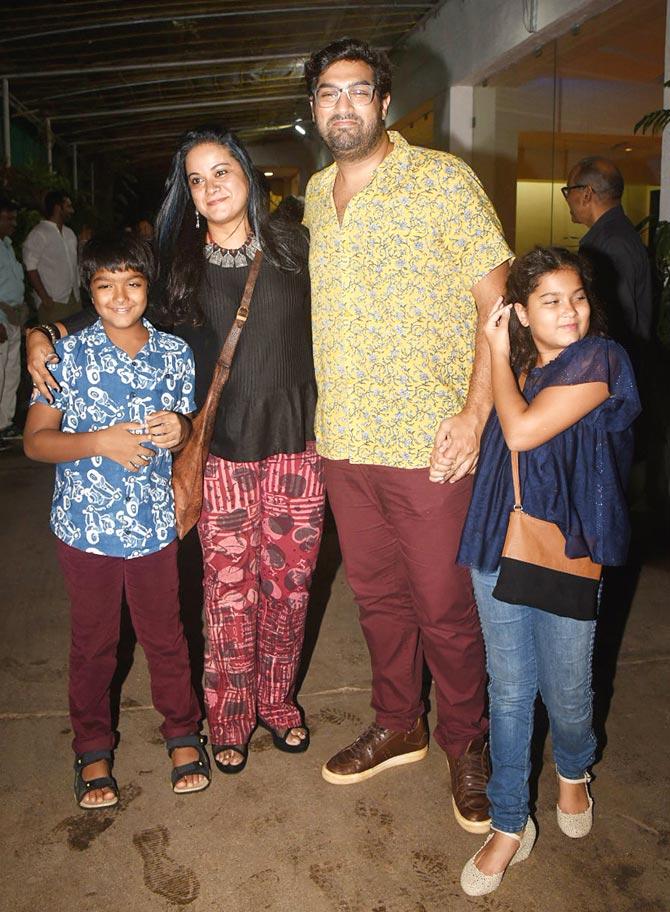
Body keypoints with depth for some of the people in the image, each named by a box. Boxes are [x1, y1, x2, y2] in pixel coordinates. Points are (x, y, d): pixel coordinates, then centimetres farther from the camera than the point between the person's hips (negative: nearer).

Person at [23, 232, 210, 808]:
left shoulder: (174, 353, 1)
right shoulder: (68, 356, -6)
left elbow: (191, 431, 10)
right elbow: (35, 441, -6)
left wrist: (180, 430, -14)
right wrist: (102, 442, -21)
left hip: (154, 524, 1)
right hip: (86, 526, -1)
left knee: (165, 635, 14)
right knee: (93, 642, 14)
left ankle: (183, 733, 36)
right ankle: (93, 749, 35)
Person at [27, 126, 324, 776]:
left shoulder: (293, 247, 5)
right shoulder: (178, 262, 3)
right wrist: (43, 333, -6)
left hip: (297, 446, 1)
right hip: (222, 453, -1)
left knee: (289, 584, 9)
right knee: (229, 593, 3)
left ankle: (276, 699, 33)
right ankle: (229, 716, 26)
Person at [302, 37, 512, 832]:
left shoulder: (440, 178, -5)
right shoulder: (315, 194, 12)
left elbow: (497, 301, -8)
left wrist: (476, 413, -16)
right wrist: (328, 413, 14)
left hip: (428, 441, -5)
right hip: (343, 440, 6)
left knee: (444, 607, 5)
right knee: (376, 595, 17)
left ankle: (466, 745, 28)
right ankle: (397, 728, 37)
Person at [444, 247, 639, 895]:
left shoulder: (599, 360, -10)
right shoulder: (511, 365, 9)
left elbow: (522, 430, -19)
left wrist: (498, 354, -7)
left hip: (566, 555, -4)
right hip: (498, 549, 4)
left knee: (565, 693, 11)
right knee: (508, 691, 11)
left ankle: (572, 771, 46)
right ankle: (509, 825, 26)